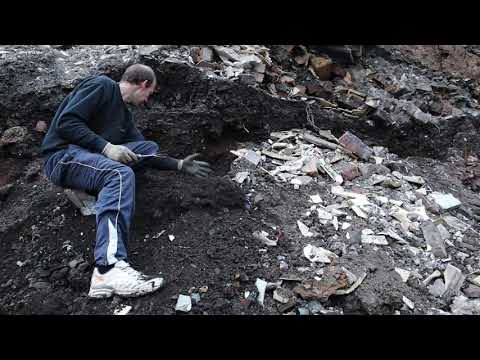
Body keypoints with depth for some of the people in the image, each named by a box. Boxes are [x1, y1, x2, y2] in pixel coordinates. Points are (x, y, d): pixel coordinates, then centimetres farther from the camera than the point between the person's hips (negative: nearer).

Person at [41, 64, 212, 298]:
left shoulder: (124, 114, 22)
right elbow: (66, 122, -15)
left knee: (149, 147, 6)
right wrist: (106, 147, -21)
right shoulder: (102, 85, -3)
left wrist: (180, 165, 20)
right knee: (121, 173, -37)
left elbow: (145, 154, 23)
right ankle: (109, 270, -49)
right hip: (62, 155, -9)